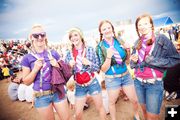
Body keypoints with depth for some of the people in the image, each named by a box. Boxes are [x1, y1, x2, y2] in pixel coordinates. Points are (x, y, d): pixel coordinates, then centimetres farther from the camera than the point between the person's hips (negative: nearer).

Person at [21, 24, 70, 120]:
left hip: (58, 91, 1)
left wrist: (57, 66, -14)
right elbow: (26, 82, -2)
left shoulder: (53, 53, 0)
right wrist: (36, 69, -17)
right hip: (41, 96, -1)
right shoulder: (27, 58, -4)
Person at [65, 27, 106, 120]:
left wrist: (89, 63, -23)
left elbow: (98, 68, -5)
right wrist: (70, 66, -18)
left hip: (92, 84, -1)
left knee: (100, 107, 16)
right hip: (79, 87, 2)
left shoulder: (90, 50, -7)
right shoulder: (69, 54, -2)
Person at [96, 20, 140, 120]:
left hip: (126, 75, 4)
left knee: (135, 100, 15)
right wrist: (109, 56, -27)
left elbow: (127, 59, 10)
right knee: (112, 102, 17)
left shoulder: (119, 41, -2)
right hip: (112, 79, -3)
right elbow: (104, 69, -13)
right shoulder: (100, 47, -12)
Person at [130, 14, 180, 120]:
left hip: (154, 83, -4)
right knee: (145, 110, 19)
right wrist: (134, 60, -8)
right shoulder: (137, 43, 8)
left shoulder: (161, 39, -5)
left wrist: (154, 61, -18)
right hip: (138, 82, 5)